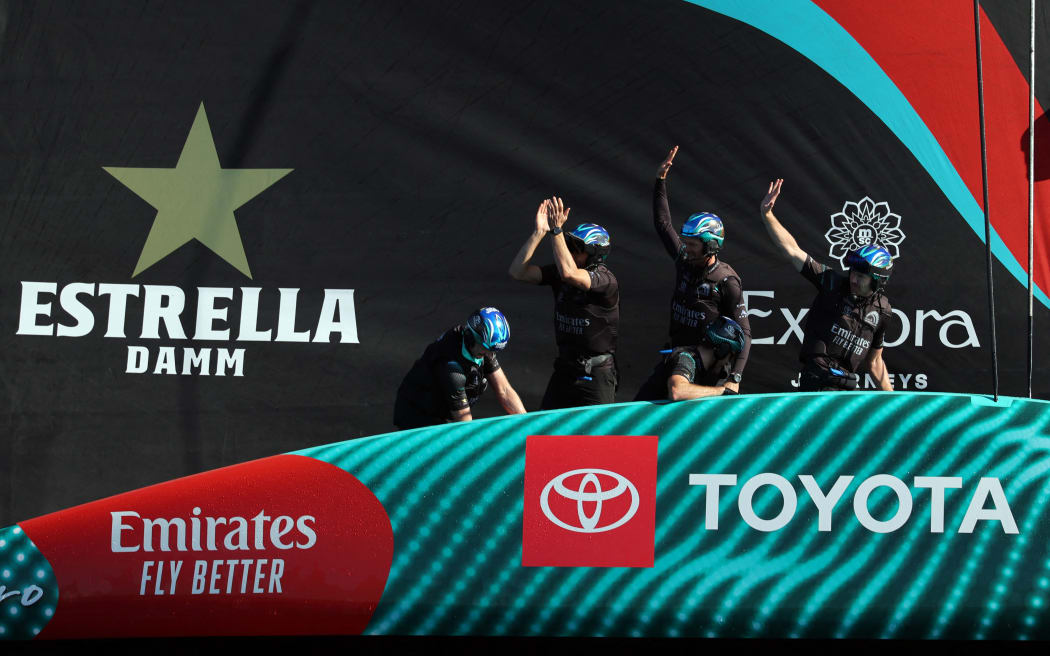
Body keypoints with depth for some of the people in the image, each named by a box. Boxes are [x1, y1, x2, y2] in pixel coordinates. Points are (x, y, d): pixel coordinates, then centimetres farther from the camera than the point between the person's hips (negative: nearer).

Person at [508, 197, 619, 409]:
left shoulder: (605, 280, -20)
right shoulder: (558, 273, -1)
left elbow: (569, 274, -38)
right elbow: (518, 272, -10)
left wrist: (556, 230, -33)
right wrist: (539, 232, -17)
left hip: (596, 375, -6)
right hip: (564, 369, 6)